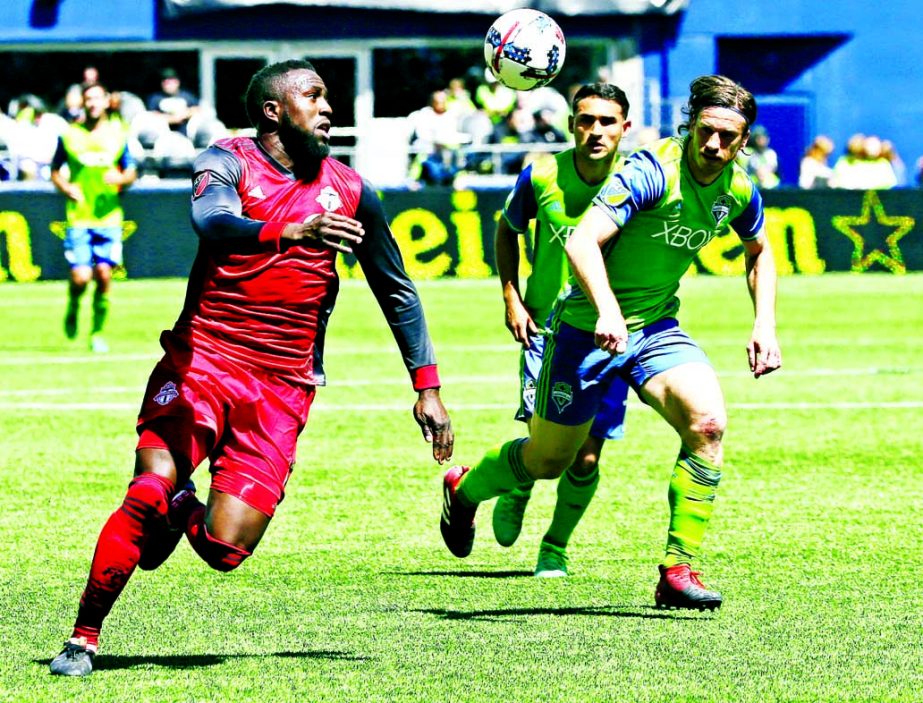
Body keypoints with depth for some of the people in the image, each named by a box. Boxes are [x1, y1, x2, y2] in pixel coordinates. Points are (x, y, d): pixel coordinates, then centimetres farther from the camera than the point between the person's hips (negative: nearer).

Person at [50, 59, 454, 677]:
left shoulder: (350, 192, 10)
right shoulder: (228, 162, -2)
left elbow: (397, 292, 20)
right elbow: (212, 222, -26)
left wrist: (428, 387, 15)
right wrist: (292, 231, -43)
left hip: (283, 388, 3)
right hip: (201, 360, -3)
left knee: (226, 549, -11)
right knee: (150, 490, -21)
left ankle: (184, 512, 25)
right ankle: (84, 637, -4)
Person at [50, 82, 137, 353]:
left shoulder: (117, 134, 6)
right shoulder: (70, 135, 3)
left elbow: (131, 173, 12)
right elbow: (55, 172, 11)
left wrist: (120, 178, -11)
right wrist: (66, 187, -9)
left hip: (109, 216, 1)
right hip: (78, 217, -1)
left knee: (104, 274, -6)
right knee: (80, 276, -11)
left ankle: (97, 332, 9)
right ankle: (73, 308, 22)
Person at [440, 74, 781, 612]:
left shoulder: (739, 191, -4)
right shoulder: (653, 173, -26)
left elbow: (759, 252, 19)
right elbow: (582, 241, -36)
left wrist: (766, 326, 6)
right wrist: (607, 310, -51)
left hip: (656, 327, 5)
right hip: (590, 328, -5)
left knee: (708, 422, -21)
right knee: (547, 460, 9)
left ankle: (679, 571, -14)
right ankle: (464, 490, 43)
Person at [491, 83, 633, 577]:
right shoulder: (541, 175, -7)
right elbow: (507, 231, 12)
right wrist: (511, 298, 1)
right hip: (548, 326, 0)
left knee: (585, 456, -4)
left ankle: (556, 546, 23)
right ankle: (518, 491, 24)